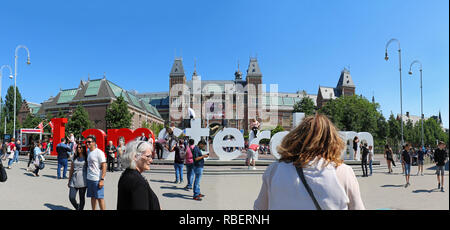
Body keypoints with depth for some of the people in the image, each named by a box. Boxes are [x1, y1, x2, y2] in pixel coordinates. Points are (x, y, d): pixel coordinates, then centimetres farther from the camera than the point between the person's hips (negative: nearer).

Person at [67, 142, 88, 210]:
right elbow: (71, 170, 13)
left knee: (82, 198, 4)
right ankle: (77, 207, 26)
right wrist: (69, 180, 12)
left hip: (83, 181, -3)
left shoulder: (86, 158, -1)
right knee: (71, 197, 0)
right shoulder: (75, 157, 9)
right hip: (74, 180, 3)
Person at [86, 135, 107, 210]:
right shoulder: (88, 152, 12)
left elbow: (104, 167, -14)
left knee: (100, 198, -2)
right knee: (93, 197, 13)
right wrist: (87, 177, 15)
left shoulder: (99, 152, -11)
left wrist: (102, 179, -19)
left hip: (97, 180, -7)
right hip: (89, 179, 7)